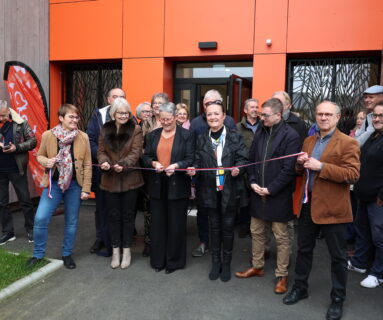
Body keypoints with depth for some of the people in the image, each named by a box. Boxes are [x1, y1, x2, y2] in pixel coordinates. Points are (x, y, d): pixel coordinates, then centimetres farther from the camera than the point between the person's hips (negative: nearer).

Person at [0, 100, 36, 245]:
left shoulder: (20, 123, -8)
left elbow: (32, 141, -5)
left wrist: (16, 148, -20)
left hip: (16, 169, -3)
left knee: (25, 201, 7)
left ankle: (30, 229, 22)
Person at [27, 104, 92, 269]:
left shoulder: (83, 137, -2)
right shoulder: (48, 135, -2)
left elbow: (87, 165, 0)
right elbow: (40, 155, 12)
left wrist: (86, 189, -3)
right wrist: (46, 161, -13)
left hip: (75, 184, 0)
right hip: (53, 183, 0)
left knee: (71, 222, 9)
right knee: (40, 218, -6)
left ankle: (67, 254, 29)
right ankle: (38, 254, 18)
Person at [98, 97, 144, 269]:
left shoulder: (135, 130, -3)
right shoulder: (105, 130, 7)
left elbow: (135, 152, -12)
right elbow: (101, 151, 4)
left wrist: (123, 164, -28)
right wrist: (104, 162, -18)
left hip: (129, 179, -3)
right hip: (110, 180, 3)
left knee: (128, 215, 9)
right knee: (113, 215, 11)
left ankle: (126, 250, 24)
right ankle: (116, 250, 25)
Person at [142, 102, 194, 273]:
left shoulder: (186, 135, -1)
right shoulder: (153, 135, 11)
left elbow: (190, 159, -6)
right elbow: (146, 157, 10)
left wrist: (176, 165, -23)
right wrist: (154, 163, -11)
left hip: (177, 186, -3)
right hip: (157, 185, 3)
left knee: (176, 224, 5)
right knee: (157, 223, 9)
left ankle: (174, 261, 20)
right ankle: (158, 260, 23)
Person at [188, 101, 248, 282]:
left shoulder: (235, 136, -3)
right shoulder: (201, 139, 6)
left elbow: (243, 159, -5)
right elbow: (198, 161, 4)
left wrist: (238, 168, -25)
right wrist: (193, 169, -17)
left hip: (230, 190, -2)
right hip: (210, 190, 2)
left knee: (227, 227, 8)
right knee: (214, 226, 14)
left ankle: (226, 264, 26)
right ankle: (215, 262, 29)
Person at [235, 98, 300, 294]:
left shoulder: (290, 136, -13)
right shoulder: (260, 132, 6)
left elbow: (288, 169, -16)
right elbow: (251, 159, 10)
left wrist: (270, 189, -16)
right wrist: (252, 181, -3)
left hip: (278, 195, -6)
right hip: (258, 192, 6)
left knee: (281, 237, 7)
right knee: (257, 232, 18)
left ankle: (282, 276, 22)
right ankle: (257, 267, 36)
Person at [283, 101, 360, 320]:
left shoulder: (348, 143, -10)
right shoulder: (309, 141, 11)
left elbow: (353, 174, -20)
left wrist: (321, 166, -26)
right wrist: (301, 163, -5)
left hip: (332, 208, -6)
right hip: (309, 204, 6)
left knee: (338, 256, 9)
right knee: (304, 249, 18)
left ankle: (338, 299, 26)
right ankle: (300, 288, 36)